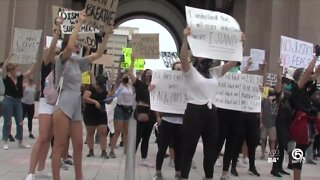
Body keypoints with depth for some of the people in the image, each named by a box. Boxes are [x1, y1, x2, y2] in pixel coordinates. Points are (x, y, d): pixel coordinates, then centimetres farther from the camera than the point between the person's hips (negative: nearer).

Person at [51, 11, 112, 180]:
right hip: (63, 106, -7)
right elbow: (69, 46, -24)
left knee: (78, 145, 10)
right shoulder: (61, 60, -4)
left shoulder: (78, 61, 15)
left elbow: (98, 54, 17)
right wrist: (79, 23, -19)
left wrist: (106, 35, 10)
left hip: (76, 107, 7)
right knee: (60, 145, -5)